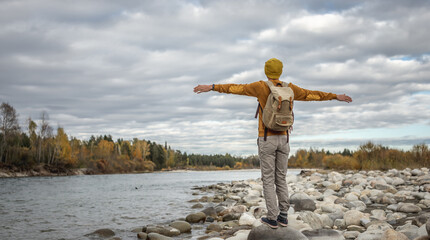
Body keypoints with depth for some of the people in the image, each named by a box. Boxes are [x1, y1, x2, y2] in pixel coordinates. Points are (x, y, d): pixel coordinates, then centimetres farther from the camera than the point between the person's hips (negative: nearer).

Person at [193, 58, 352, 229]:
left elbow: (237, 88, -11)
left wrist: (212, 87, -10)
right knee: (281, 179, 12)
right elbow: (311, 94, 14)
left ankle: (272, 218, 3)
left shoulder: (261, 87, -7)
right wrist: (335, 96, 26)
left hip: (266, 140, -4)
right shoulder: (289, 89, 5)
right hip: (283, 139, 4)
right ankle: (283, 216, 12)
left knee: (268, 180, 1)